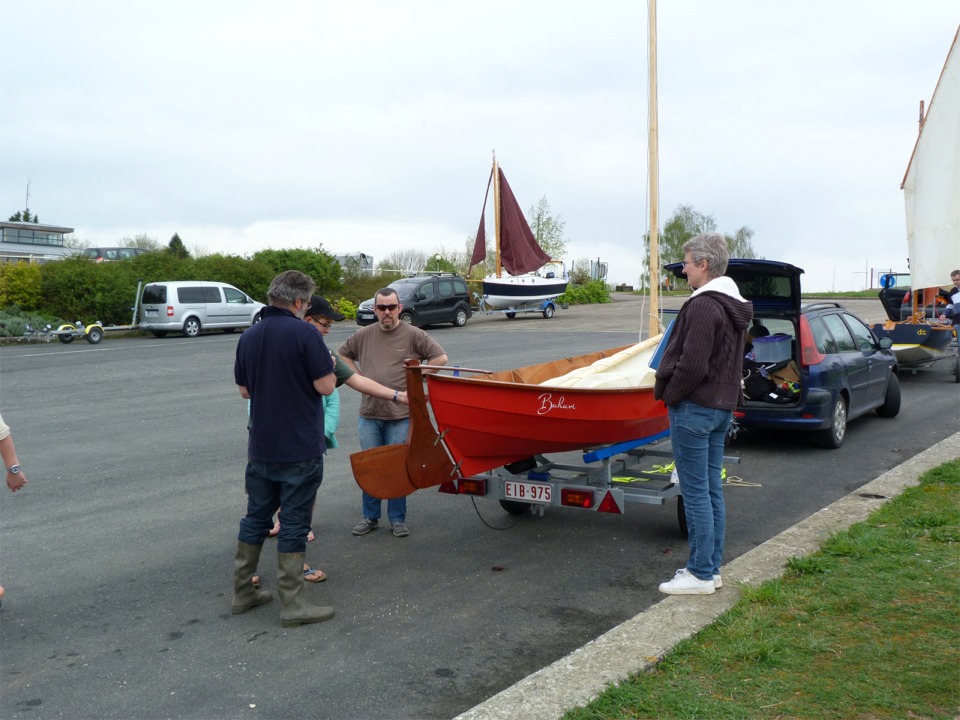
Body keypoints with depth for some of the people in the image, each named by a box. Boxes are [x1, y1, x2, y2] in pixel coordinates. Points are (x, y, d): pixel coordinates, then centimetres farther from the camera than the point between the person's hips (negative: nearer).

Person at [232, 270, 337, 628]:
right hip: (300, 448, -6)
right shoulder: (304, 333, -15)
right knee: (294, 523, 1)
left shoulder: (249, 337, 6)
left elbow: (244, 390, 13)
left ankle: (242, 592, 26)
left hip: (261, 447, 6)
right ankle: (292, 604, 7)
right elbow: (326, 386, -16)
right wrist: (329, 366, 4)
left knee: (256, 517, 17)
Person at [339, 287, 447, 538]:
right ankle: (370, 517, 22)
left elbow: (440, 357, -4)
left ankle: (397, 519, 16)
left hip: (401, 415, -3)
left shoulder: (413, 335, -4)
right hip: (369, 413, 3)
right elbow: (344, 354, 21)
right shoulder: (363, 335, 6)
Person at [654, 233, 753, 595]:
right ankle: (711, 568, 22)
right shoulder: (735, 306, 13)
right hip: (723, 405, 10)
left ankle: (700, 574, 5)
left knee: (695, 492, -3)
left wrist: (669, 395, -10)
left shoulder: (703, 306, -19)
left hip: (695, 408, -10)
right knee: (712, 490, 14)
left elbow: (692, 365, -24)